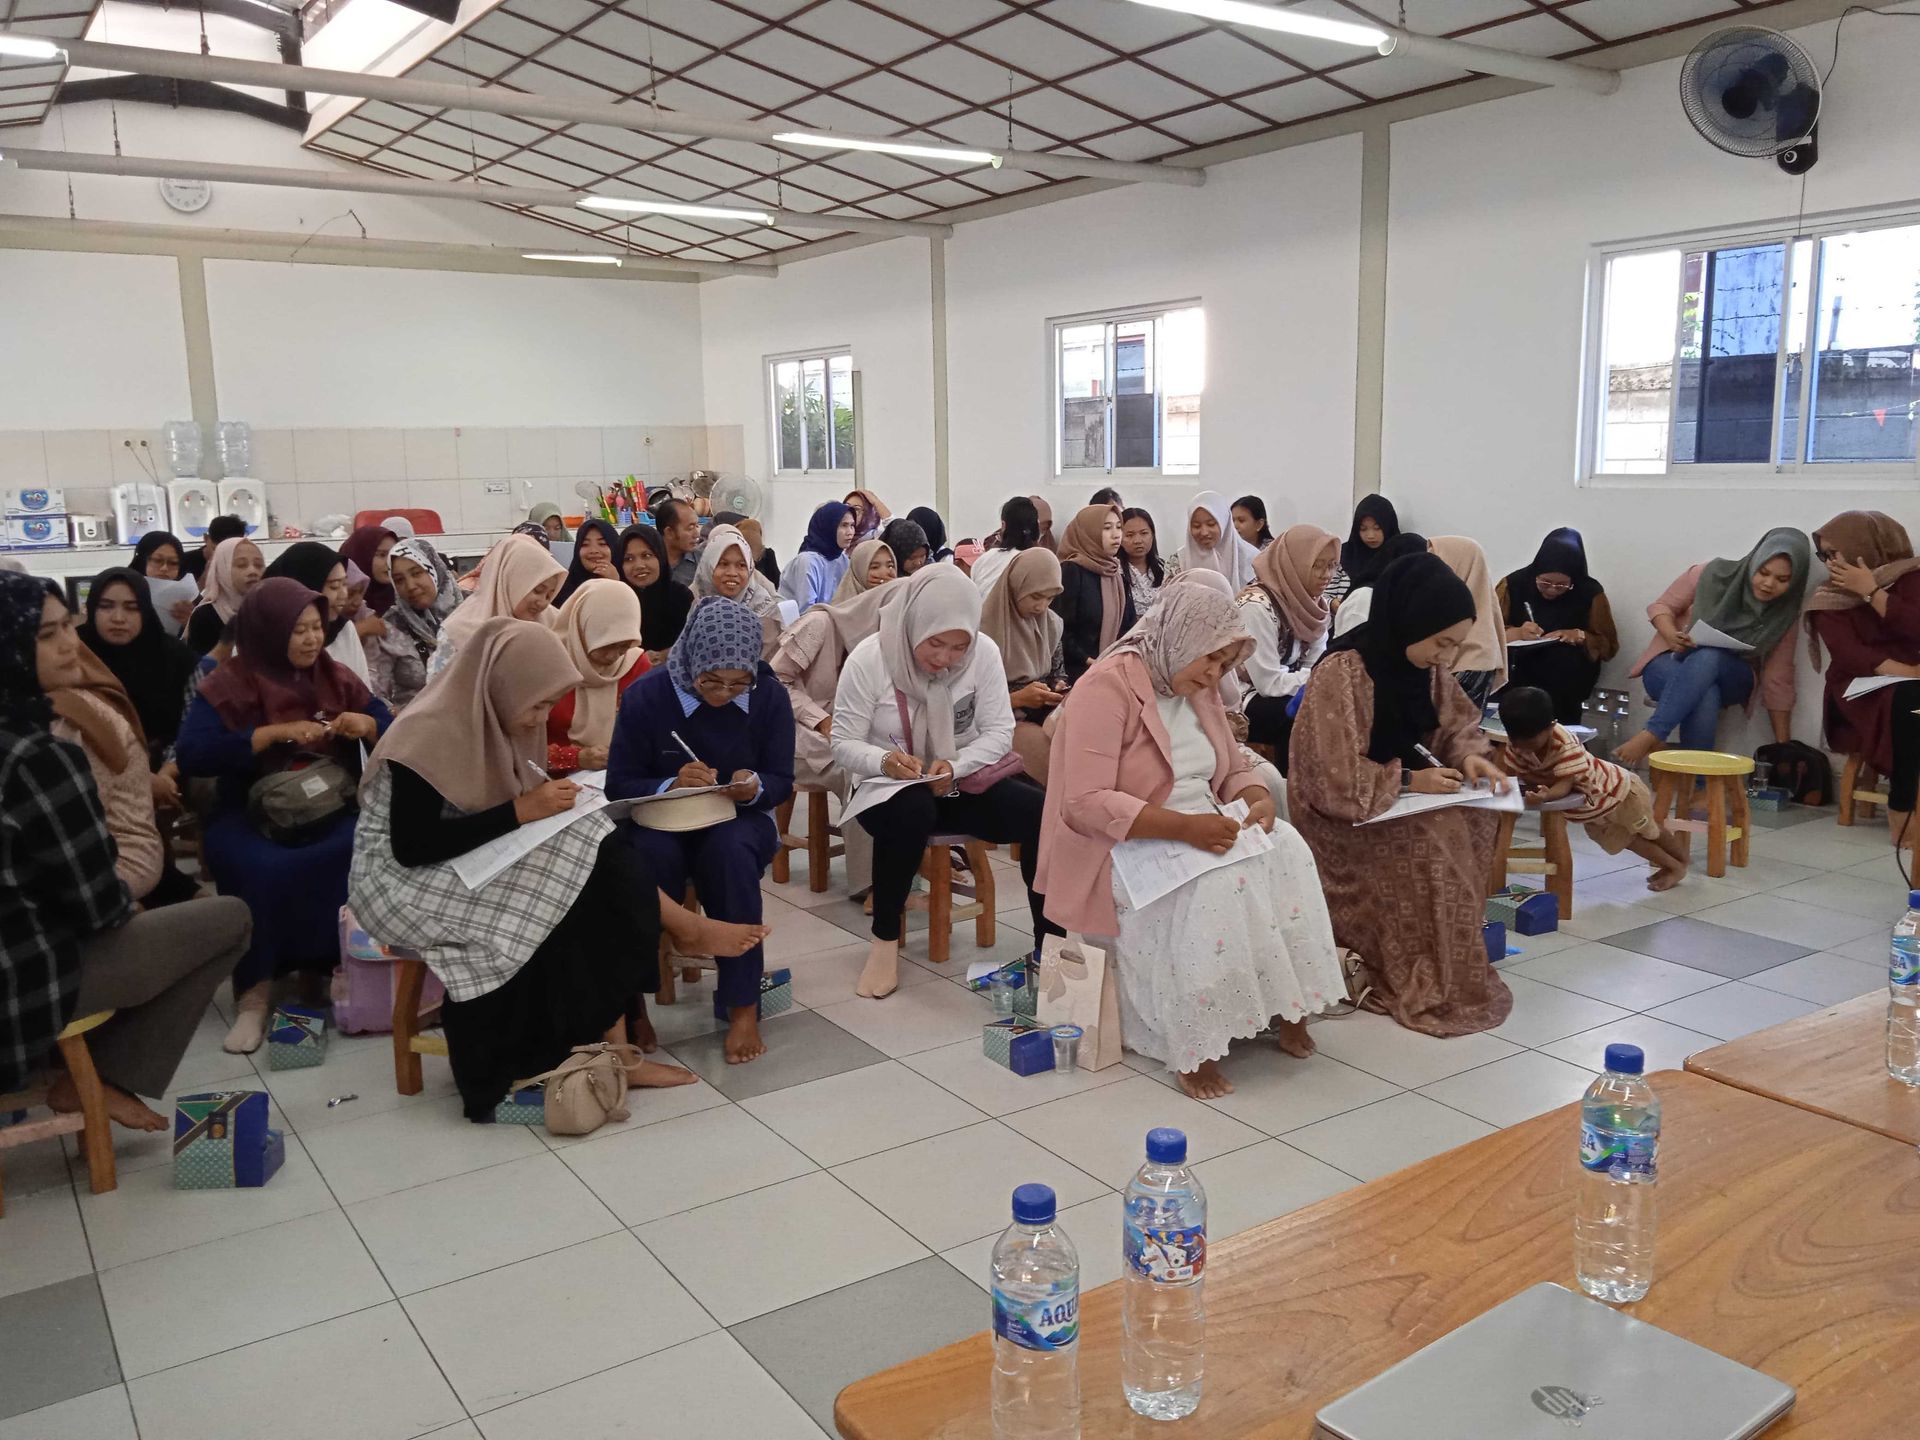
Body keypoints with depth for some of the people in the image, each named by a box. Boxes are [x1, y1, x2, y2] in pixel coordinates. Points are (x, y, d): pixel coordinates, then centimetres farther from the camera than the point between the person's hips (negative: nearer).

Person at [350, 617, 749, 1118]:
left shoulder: (493, 720, 3)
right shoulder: (428, 734, -22)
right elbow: (412, 847, -26)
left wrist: (548, 801, -11)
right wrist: (521, 811, -27)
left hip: (470, 867, 8)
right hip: (401, 880, -8)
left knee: (587, 887, -18)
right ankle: (686, 929, -7)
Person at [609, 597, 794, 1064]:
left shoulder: (770, 697, -6)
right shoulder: (646, 697, -11)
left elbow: (781, 780, -1)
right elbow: (619, 785, -9)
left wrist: (756, 787, -25)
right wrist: (671, 785, -29)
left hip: (738, 821, 1)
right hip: (662, 822, 0)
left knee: (732, 851, -35)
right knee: (654, 855, -36)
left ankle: (743, 1006, -26)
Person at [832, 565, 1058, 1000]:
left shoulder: (984, 654, -9)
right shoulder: (868, 659, -14)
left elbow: (999, 732, -7)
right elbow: (844, 743, -10)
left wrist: (955, 766, -25)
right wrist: (884, 760, -32)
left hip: (965, 784, 3)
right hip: (889, 789, -2)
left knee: (1043, 811, -23)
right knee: (912, 811, -39)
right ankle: (885, 940, -19)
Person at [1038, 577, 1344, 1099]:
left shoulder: (1200, 689, 8)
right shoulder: (1109, 687, -16)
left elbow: (1234, 769, 16)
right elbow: (1085, 803, -24)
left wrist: (1258, 801, -9)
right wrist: (1183, 827, -32)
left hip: (1199, 834, 8)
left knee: (1286, 849, -18)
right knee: (1218, 884, -32)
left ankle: (1286, 1003, -10)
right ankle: (1195, 1046, -24)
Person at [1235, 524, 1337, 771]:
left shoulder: (1313, 601, 3)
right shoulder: (1257, 606, -22)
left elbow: (1317, 665, 0)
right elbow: (1270, 684, -23)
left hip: (1283, 696, 8)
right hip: (1241, 704, -8)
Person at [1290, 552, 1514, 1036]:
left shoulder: (1425, 667, -2)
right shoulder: (1341, 674, -25)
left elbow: (1457, 723, 11)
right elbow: (1337, 781, -25)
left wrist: (1469, 756, -10)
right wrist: (1409, 780, -23)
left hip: (1400, 794, 8)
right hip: (1341, 814, -8)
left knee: (1478, 819, -14)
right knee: (1432, 840, -28)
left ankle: (1455, 969, -5)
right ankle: (1429, 985, -14)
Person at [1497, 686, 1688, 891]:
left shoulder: (1566, 745, -43)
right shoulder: (1516, 742, -26)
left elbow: (1565, 784, -48)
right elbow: (1512, 773, -24)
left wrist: (1545, 795, -70)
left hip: (1617, 789, -7)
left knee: (1648, 830, 21)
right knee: (1619, 840, 26)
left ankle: (1680, 864, 50)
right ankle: (1668, 865, 50)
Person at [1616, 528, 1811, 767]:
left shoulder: (1783, 617, -7)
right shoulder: (1712, 575, -11)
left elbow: (1777, 682, -5)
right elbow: (1660, 607, -2)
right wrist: (1672, 637, -24)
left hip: (1727, 678, 1)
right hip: (1670, 663, -1)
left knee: (1708, 657, -37)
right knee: (1706, 698, -38)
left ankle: (1652, 737, -42)